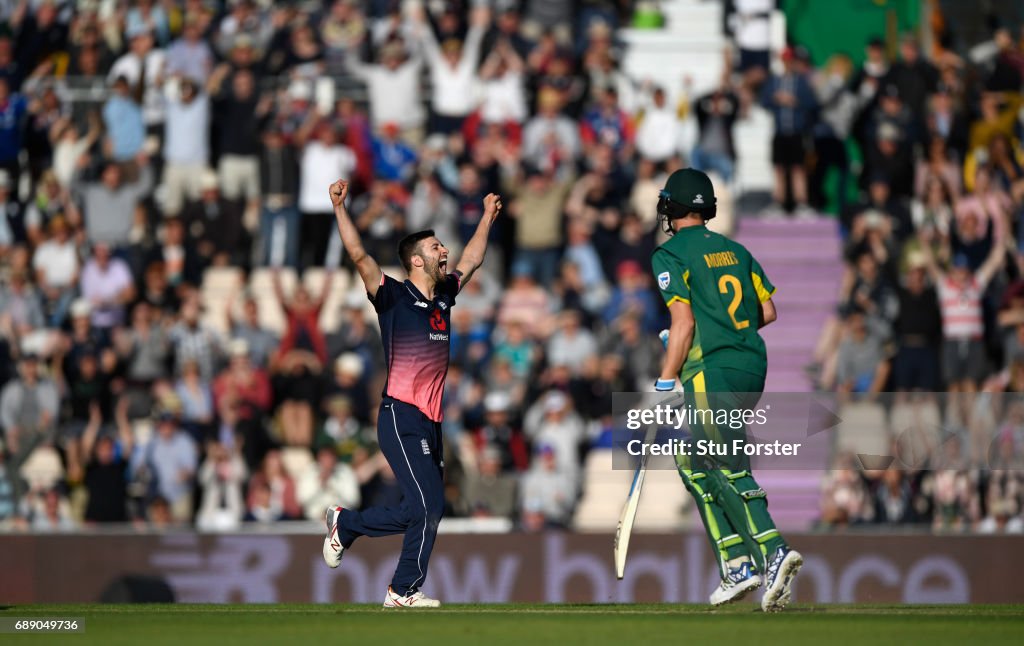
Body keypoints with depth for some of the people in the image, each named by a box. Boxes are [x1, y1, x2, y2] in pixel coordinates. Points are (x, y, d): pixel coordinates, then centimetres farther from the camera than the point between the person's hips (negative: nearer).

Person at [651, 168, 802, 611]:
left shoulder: (670, 255, -4)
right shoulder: (734, 250, 16)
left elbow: (683, 325, -12)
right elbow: (767, 311, 13)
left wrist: (663, 387, -9)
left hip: (712, 374, -8)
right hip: (753, 367, 8)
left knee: (732, 471, -10)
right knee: (692, 464, 17)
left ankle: (774, 553, -28)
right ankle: (736, 565, 12)